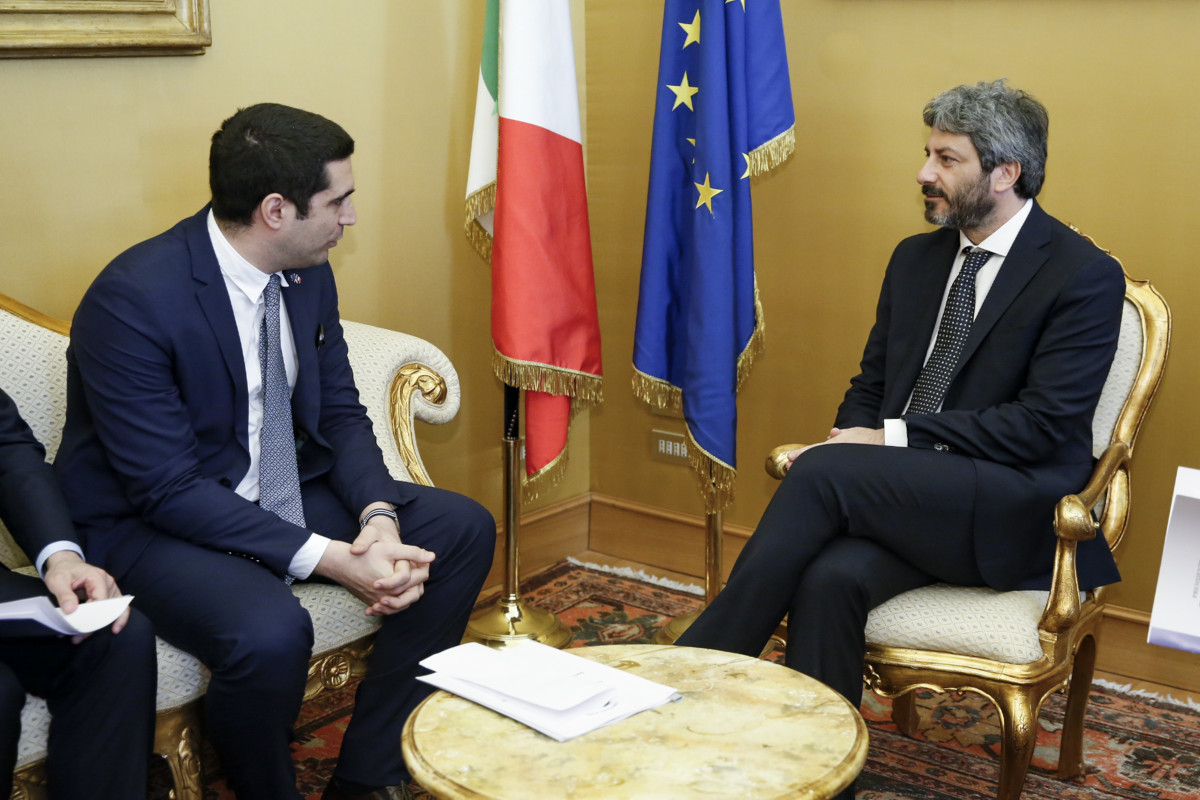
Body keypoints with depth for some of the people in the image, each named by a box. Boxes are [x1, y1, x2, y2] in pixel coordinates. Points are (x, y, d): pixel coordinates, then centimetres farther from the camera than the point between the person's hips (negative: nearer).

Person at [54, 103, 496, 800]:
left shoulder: (309, 273, -1)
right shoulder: (133, 299, -25)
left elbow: (341, 414, 5)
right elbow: (167, 488, -26)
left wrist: (379, 520, -16)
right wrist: (327, 557, -30)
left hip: (280, 493, 8)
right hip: (149, 522, -8)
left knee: (464, 527, -4)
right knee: (270, 631, -36)